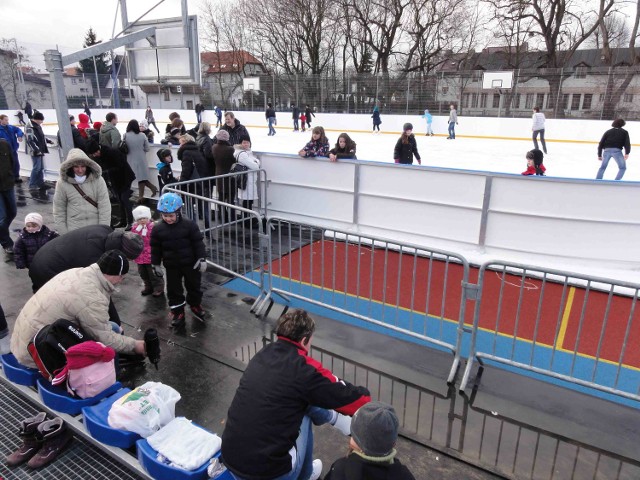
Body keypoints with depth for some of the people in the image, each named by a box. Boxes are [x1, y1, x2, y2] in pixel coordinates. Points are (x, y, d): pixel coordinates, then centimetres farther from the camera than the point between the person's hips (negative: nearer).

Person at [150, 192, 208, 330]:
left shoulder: (189, 225, -14)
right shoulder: (158, 229, -7)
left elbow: (198, 243, -9)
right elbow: (155, 248, 2)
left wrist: (201, 258, -11)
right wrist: (155, 264, 5)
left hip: (190, 263, -1)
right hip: (171, 266, 1)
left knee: (194, 286, 15)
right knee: (174, 290, 10)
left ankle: (195, 306, 38)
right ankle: (177, 312, 25)